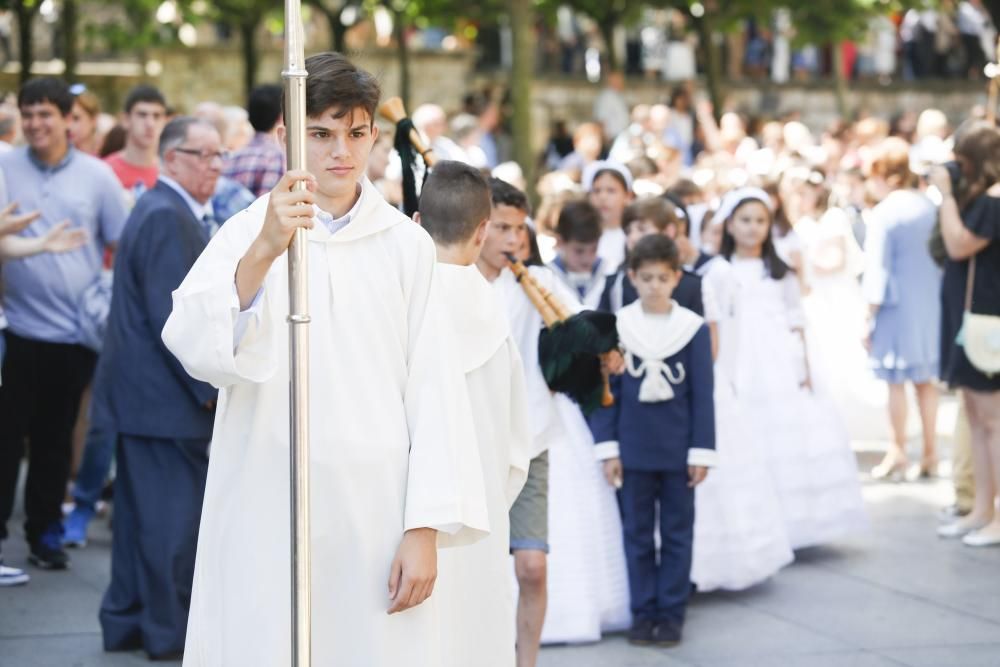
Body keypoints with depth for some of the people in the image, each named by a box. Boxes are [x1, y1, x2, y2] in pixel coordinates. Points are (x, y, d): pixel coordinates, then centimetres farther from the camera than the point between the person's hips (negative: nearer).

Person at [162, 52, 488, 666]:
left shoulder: (407, 244, 6)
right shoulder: (248, 234, 3)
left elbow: (433, 391, 3)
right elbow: (195, 348, -14)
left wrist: (426, 528, -4)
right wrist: (265, 250, -29)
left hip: (375, 514, 1)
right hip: (268, 517, -1)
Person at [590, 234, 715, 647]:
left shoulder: (693, 328, -4)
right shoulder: (616, 328, -2)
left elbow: (702, 394, -1)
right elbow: (606, 390, 1)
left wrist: (702, 451, -4)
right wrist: (607, 449, -3)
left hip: (678, 450, -1)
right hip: (633, 449, 1)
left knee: (677, 533, 7)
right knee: (637, 533, 8)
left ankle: (671, 613, 15)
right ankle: (643, 612, 17)